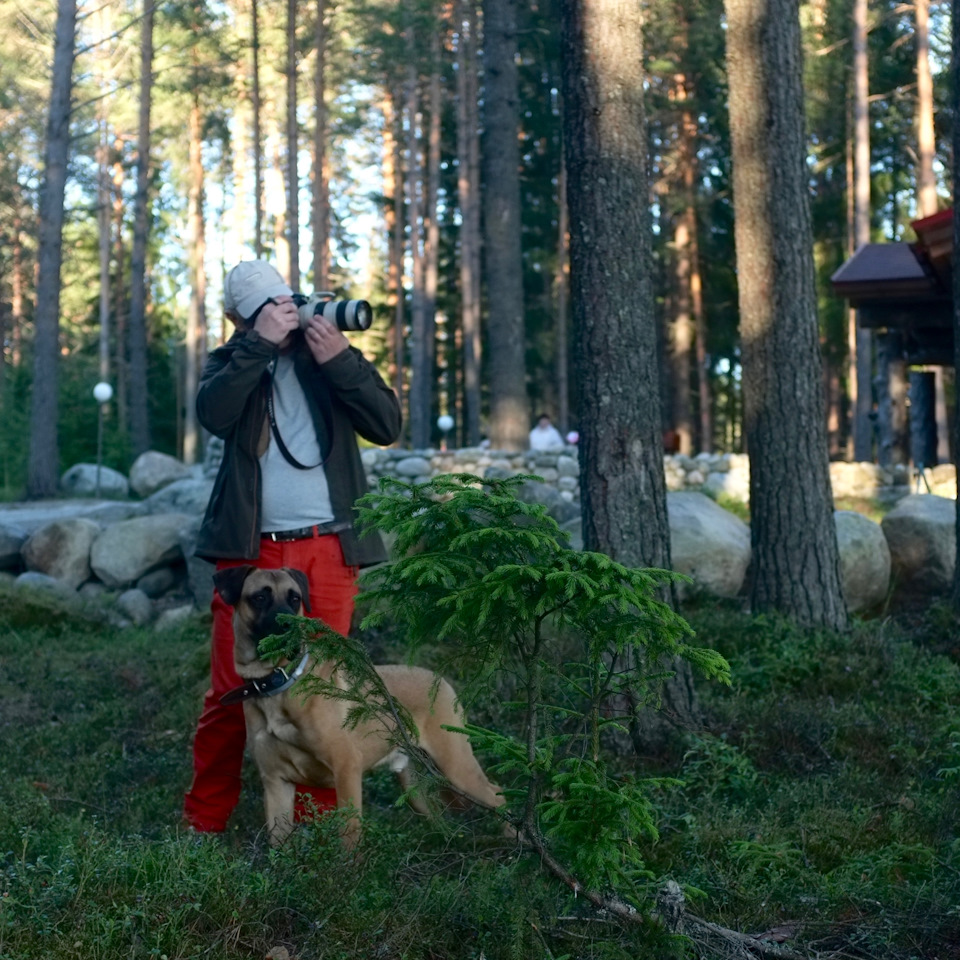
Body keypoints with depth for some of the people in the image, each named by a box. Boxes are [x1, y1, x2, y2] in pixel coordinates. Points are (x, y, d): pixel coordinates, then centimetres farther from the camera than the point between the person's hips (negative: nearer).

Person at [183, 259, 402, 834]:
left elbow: (388, 426, -1)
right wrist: (260, 344, -15)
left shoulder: (329, 353, 11)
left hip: (329, 549, 1)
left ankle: (317, 819, 10)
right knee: (231, 689, -1)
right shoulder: (232, 362, 11)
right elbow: (214, 415, -12)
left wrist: (340, 360, -11)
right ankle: (204, 820, 10)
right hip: (251, 549, 0)